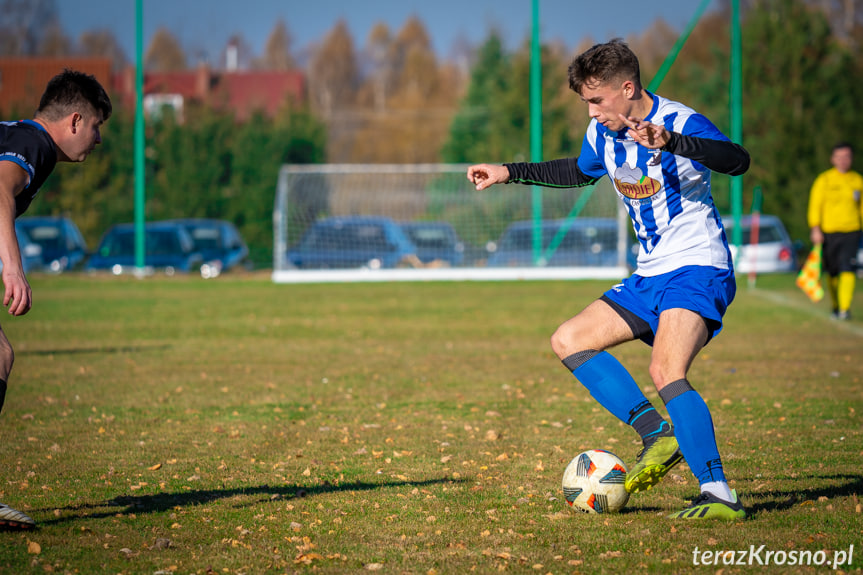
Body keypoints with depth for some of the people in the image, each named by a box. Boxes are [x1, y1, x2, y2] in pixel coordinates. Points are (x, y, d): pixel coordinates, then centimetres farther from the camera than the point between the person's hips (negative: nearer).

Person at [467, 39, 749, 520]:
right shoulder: (603, 133, 8)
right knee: (569, 341, 4)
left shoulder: (680, 122, -17)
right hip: (650, 276, 9)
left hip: (698, 269, -9)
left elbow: (737, 160, -36)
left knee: (666, 372, -28)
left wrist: (669, 141, -50)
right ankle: (657, 433, -6)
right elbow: (579, 172, 31)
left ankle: (720, 495, -28)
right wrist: (509, 172, 28)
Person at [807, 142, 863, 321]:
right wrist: (815, 229, -11)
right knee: (832, 273, 8)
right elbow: (815, 205, -1)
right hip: (829, 232, 0)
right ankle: (835, 307, 25)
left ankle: (845, 309, -19)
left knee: (847, 270, -15)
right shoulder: (824, 180, 2)